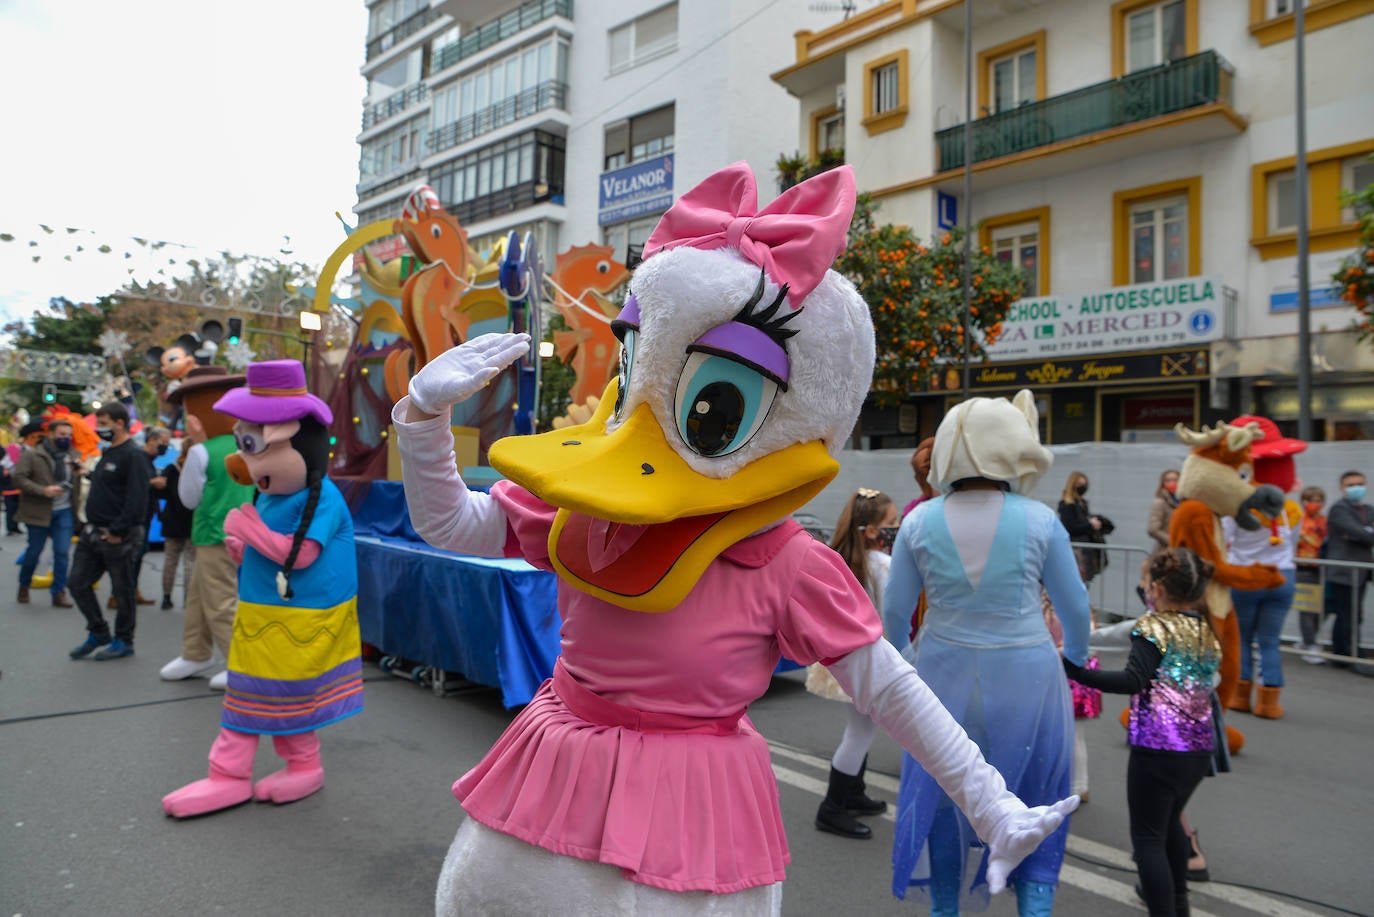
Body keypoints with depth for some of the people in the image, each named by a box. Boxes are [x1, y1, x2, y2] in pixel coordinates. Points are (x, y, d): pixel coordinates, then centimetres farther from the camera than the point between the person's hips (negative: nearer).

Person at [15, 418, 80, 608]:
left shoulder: (73, 456, 7)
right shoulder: (31, 454, -5)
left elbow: (79, 484, 10)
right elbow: (19, 478, -10)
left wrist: (79, 469, -11)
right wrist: (43, 490, -21)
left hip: (64, 512, 3)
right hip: (39, 512, -3)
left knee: (62, 552, -2)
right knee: (34, 551, 9)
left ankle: (59, 593, 5)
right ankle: (24, 585, 34)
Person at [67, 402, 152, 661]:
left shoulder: (133, 455, -14)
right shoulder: (108, 453, 16)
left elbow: (137, 498, -21)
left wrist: (117, 530, -22)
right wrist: (91, 524, 14)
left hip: (118, 536, -9)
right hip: (93, 533, 10)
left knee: (122, 590, 2)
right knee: (78, 583, 11)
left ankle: (123, 641, 14)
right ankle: (98, 634, 23)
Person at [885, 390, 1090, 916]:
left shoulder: (920, 522, -9)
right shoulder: (1039, 521, -10)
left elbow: (895, 610, -2)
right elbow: (1074, 605, 1)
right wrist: (1077, 655, 21)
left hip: (946, 678, 1)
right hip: (1025, 680, -1)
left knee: (942, 797, 19)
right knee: (1034, 800, 19)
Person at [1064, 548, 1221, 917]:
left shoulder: (1152, 627, -12)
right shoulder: (1206, 631, 9)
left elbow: (1133, 681, -25)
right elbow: (1206, 682, 17)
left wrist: (1075, 670, -30)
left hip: (1158, 748, -8)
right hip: (1200, 747, 8)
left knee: (1148, 837, 1)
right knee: (1170, 820, 29)